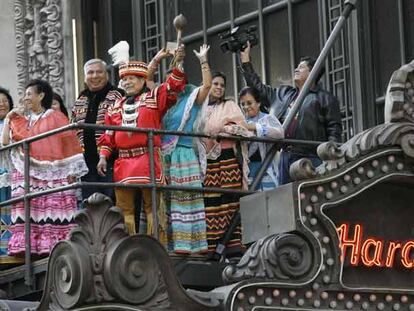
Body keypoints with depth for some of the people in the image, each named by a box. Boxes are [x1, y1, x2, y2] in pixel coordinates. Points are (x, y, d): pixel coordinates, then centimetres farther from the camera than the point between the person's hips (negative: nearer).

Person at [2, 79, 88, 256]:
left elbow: (69, 142, 0)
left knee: (55, 208, -9)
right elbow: (6, 141, 12)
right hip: (29, 174, 4)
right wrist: (7, 119, 13)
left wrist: (72, 170, -7)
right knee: (29, 210, -7)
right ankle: (30, 245, -11)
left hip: (53, 174, -4)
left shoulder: (55, 117, 6)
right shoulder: (23, 122, 21)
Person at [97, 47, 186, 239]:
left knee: (152, 207, -3)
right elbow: (108, 136, 17)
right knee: (125, 209, 3)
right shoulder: (116, 108, 18)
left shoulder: (153, 98, 7)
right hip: (123, 164, 4)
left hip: (148, 161, -4)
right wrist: (103, 156, 6)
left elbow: (175, 85, -4)